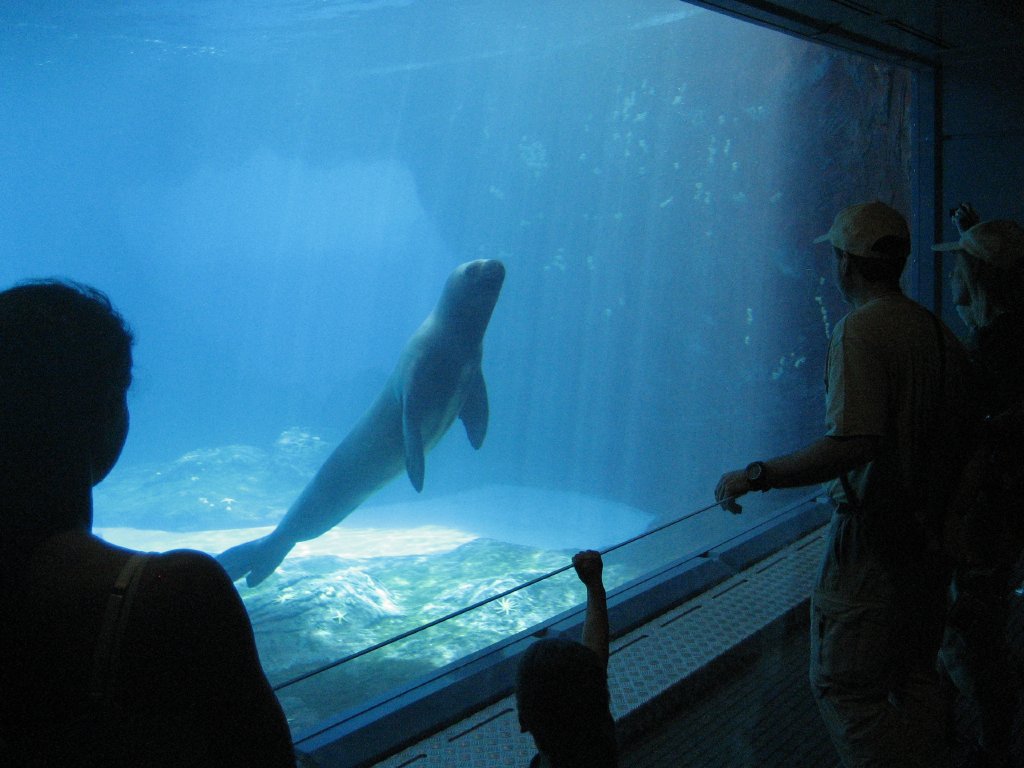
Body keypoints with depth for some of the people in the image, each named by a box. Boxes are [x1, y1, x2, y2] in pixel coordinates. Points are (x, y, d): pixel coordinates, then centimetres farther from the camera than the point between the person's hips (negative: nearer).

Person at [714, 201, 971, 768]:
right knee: (914, 677, 21)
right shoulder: (940, 333, 7)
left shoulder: (858, 331, -19)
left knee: (844, 686, 0)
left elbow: (854, 444, -30)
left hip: (874, 540, -9)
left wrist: (754, 476, -24)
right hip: (930, 531, 9)